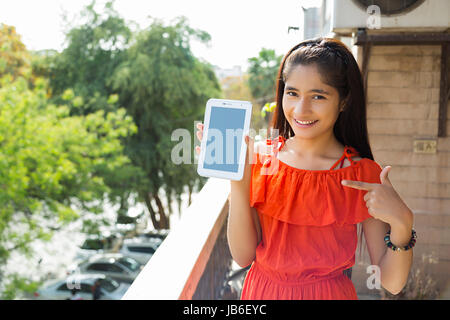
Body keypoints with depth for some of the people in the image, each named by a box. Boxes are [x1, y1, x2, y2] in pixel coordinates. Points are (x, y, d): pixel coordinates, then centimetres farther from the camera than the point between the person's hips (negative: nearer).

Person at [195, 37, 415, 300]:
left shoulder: (363, 176, -14)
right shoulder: (261, 158, -9)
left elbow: (392, 283, -13)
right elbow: (243, 256, -13)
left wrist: (402, 223, -30)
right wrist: (239, 183, -25)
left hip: (329, 293, -1)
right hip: (261, 291, 2)